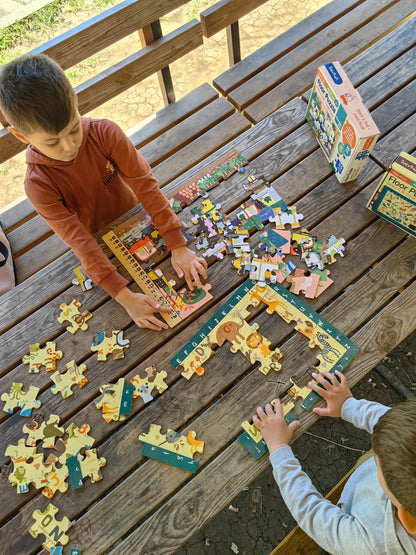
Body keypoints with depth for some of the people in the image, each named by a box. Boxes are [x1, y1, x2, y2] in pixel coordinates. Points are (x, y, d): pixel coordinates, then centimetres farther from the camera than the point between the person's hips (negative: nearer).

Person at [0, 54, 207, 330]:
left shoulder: (106, 133, -25)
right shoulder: (39, 183, -28)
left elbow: (144, 183, -25)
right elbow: (80, 242, -30)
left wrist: (178, 246, -30)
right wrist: (125, 297, -36)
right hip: (100, 245, -1)